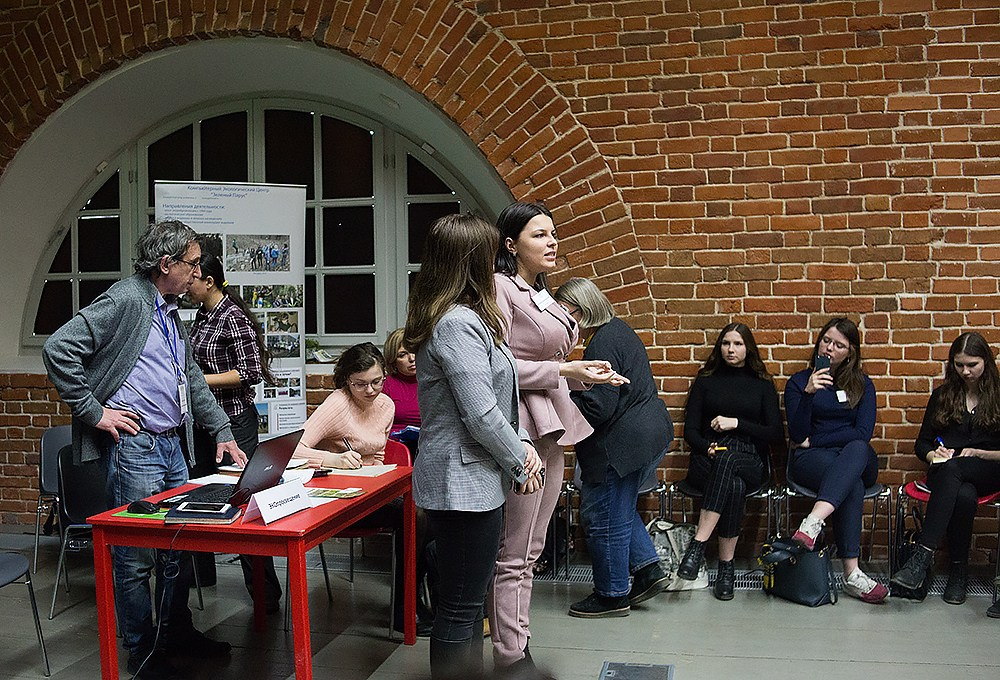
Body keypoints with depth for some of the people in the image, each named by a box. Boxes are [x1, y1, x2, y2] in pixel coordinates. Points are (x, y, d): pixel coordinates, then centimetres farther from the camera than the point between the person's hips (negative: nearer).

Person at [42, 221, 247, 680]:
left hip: (172, 445, 9)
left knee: (178, 547, 16)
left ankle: (177, 633, 32)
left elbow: (193, 382, 24)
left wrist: (221, 432, 19)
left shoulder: (170, 314, 17)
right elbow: (58, 349, -20)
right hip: (133, 446, -9)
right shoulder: (125, 301, -12)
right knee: (136, 556, 2)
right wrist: (94, 411, -17)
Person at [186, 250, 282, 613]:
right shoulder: (202, 316, 11)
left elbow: (250, 372, -19)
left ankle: (266, 593, 2)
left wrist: (201, 380, -17)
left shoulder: (234, 317, -14)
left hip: (234, 421, -9)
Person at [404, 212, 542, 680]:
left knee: (467, 601, 20)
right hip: (463, 483, -11)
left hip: (473, 481, 11)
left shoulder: (465, 318, 13)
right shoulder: (459, 323, -19)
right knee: (460, 608, 1)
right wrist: (521, 464, -8)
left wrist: (520, 443, 6)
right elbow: (480, 415, -22)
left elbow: (493, 396, 19)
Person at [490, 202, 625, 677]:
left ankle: (513, 641, 24)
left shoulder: (540, 294, 18)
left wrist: (585, 375, 9)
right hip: (521, 428, -10)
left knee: (530, 550, 15)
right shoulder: (500, 288, -11)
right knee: (514, 556, -2)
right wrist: (563, 369, -15)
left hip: (550, 430, 10)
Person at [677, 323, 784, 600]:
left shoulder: (762, 384, 15)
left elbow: (776, 433, 5)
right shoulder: (706, 382, 15)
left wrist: (737, 423, -7)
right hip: (708, 461, 0)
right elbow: (690, 431, 8)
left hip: (750, 462, 0)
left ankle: (698, 545, -42)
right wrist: (708, 448, -13)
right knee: (734, 486, -37)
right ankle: (726, 567, -34)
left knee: (727, 461, -39)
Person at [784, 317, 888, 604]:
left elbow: (863, 433, -1)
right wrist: (808, 394, -15)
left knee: (857, 450, -38)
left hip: (858, 457, 2)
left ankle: (812, 524, -56)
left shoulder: (862, 385, 14)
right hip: (811, 461, -1)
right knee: (852, 484, -36)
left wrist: (813, 441, -5)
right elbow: (797, 436, -2)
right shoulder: (799, 382, 9)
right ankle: (851, 574, -45)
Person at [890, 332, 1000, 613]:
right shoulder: (943, 395, 17)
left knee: (951, 470, -40)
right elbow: (922, 443, 17)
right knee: (963, 497, -38)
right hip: (948, 474, 2)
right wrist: (934, 455, -5)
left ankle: (923, 556, -43)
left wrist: (977, 453, -10)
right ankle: (959, 573, -29)